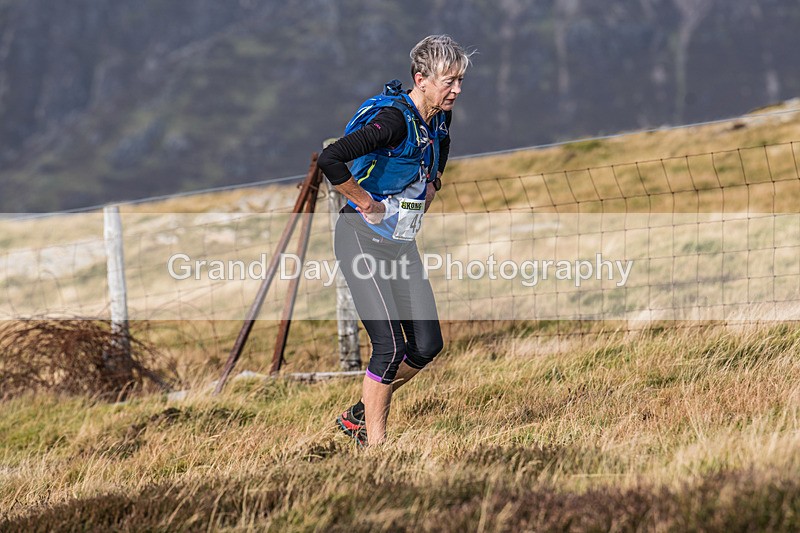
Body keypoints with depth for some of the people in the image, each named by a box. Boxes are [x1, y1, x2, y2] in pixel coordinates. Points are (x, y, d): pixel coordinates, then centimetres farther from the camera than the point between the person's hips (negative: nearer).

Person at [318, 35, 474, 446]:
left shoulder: (440, 118, 3)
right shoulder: (394, 120, -24)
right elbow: (330, 159, -34)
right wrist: (366, 203, -22)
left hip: (403, 243, 8)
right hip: (363, 239, -8)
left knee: (427, 345, 1)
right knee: (390, 346, -14)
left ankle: (361, 413, 20)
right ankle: (374, 444, -3)